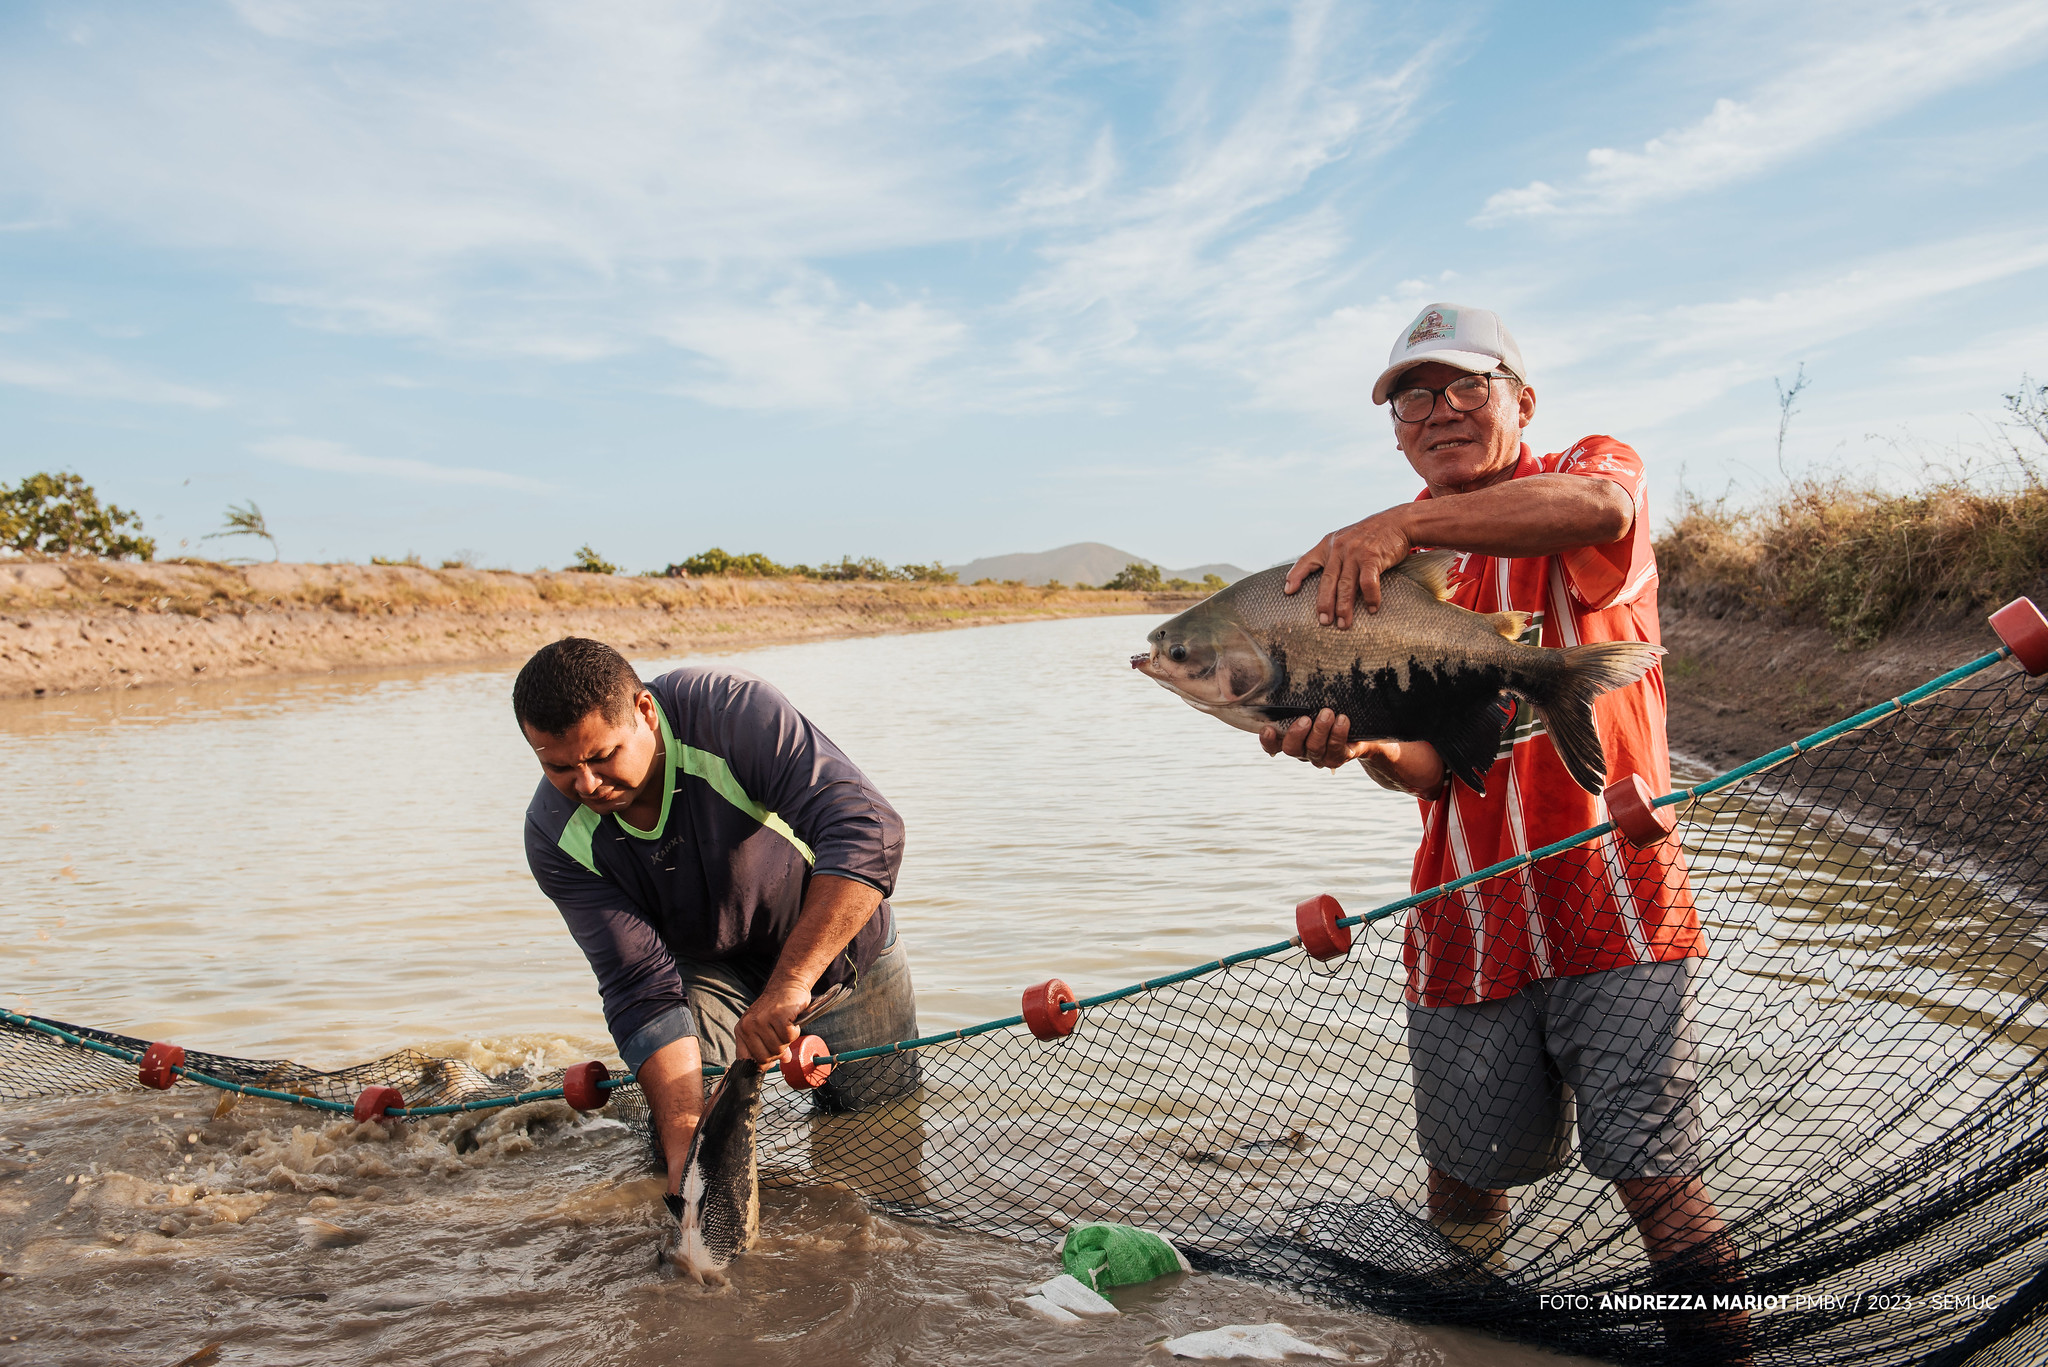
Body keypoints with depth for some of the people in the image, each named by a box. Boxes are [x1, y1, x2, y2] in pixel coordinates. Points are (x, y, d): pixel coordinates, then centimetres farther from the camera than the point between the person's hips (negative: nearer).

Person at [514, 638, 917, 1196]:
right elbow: (643, 988, -26)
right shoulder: (556, 835, -24)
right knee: (676, 1129, -9)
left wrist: (788, 984, -52)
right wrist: (683, 1151, -37)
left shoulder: (732, 711, -37)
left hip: (839, 940, -2)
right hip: (707, 961, 2)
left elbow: (867, 828, -45)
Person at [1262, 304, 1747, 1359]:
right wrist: (1367, 742, -25)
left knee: (1650, 1162, -3)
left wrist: (1405, 523, -36)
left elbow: (1599, 506, -28)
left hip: (1612, 898, -3)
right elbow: (1430, 765, -2)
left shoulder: (1594, 467, 2)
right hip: (1468, 913, 3)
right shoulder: (1390, 567, 9)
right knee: (1476, 1158, 11)